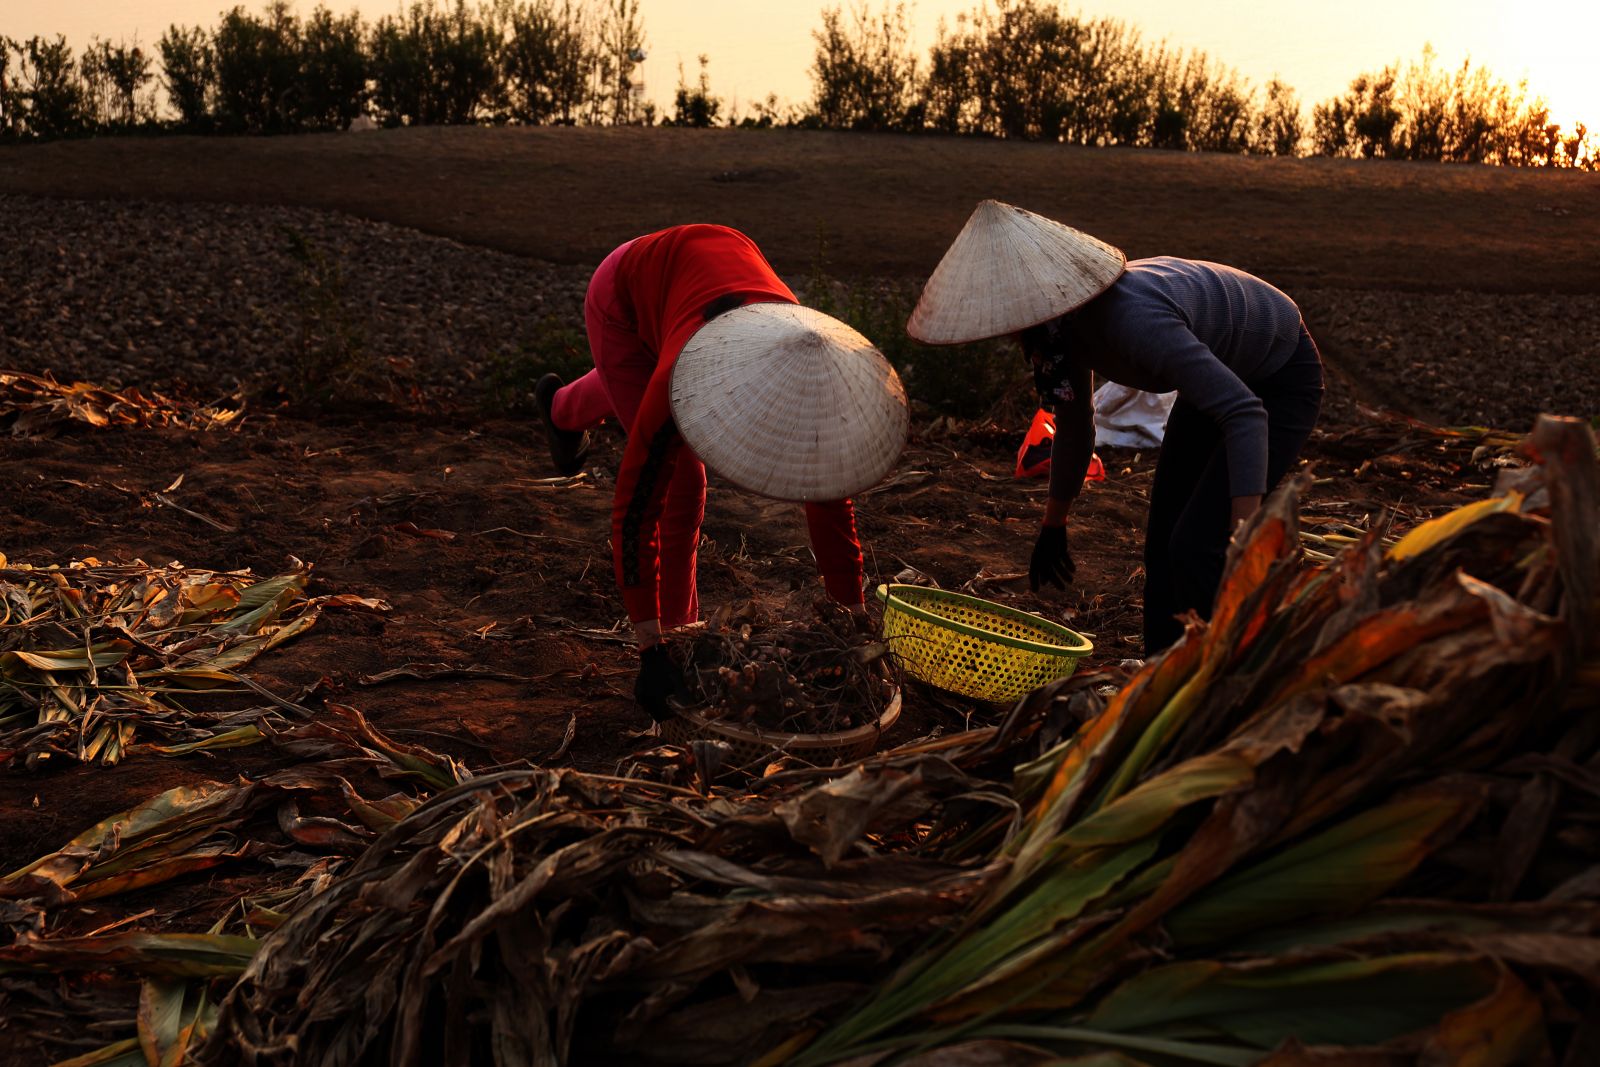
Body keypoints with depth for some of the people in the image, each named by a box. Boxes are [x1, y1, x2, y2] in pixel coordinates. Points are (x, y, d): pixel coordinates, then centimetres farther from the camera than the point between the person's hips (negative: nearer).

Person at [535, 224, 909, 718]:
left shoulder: (810, 380, -34)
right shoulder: (683, 380, -46)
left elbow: (830, 502, -24)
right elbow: (633, 513, -41)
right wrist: (650, 651, -41)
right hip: (624, 295, -4)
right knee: (681, 481, -12)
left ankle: (564, 406, 68)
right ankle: (675, 629, 6)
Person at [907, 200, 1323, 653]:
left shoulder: (1131, 320, -40)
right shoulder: (1064, 317, -13)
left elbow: (1244, 414, -40)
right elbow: (1074, 428, 5)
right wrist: (1052, 527, 15)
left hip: (1281, 381, -8)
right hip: (1224, 373, 8)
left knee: (1196, 548, -16)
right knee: (1164, 541, 10)